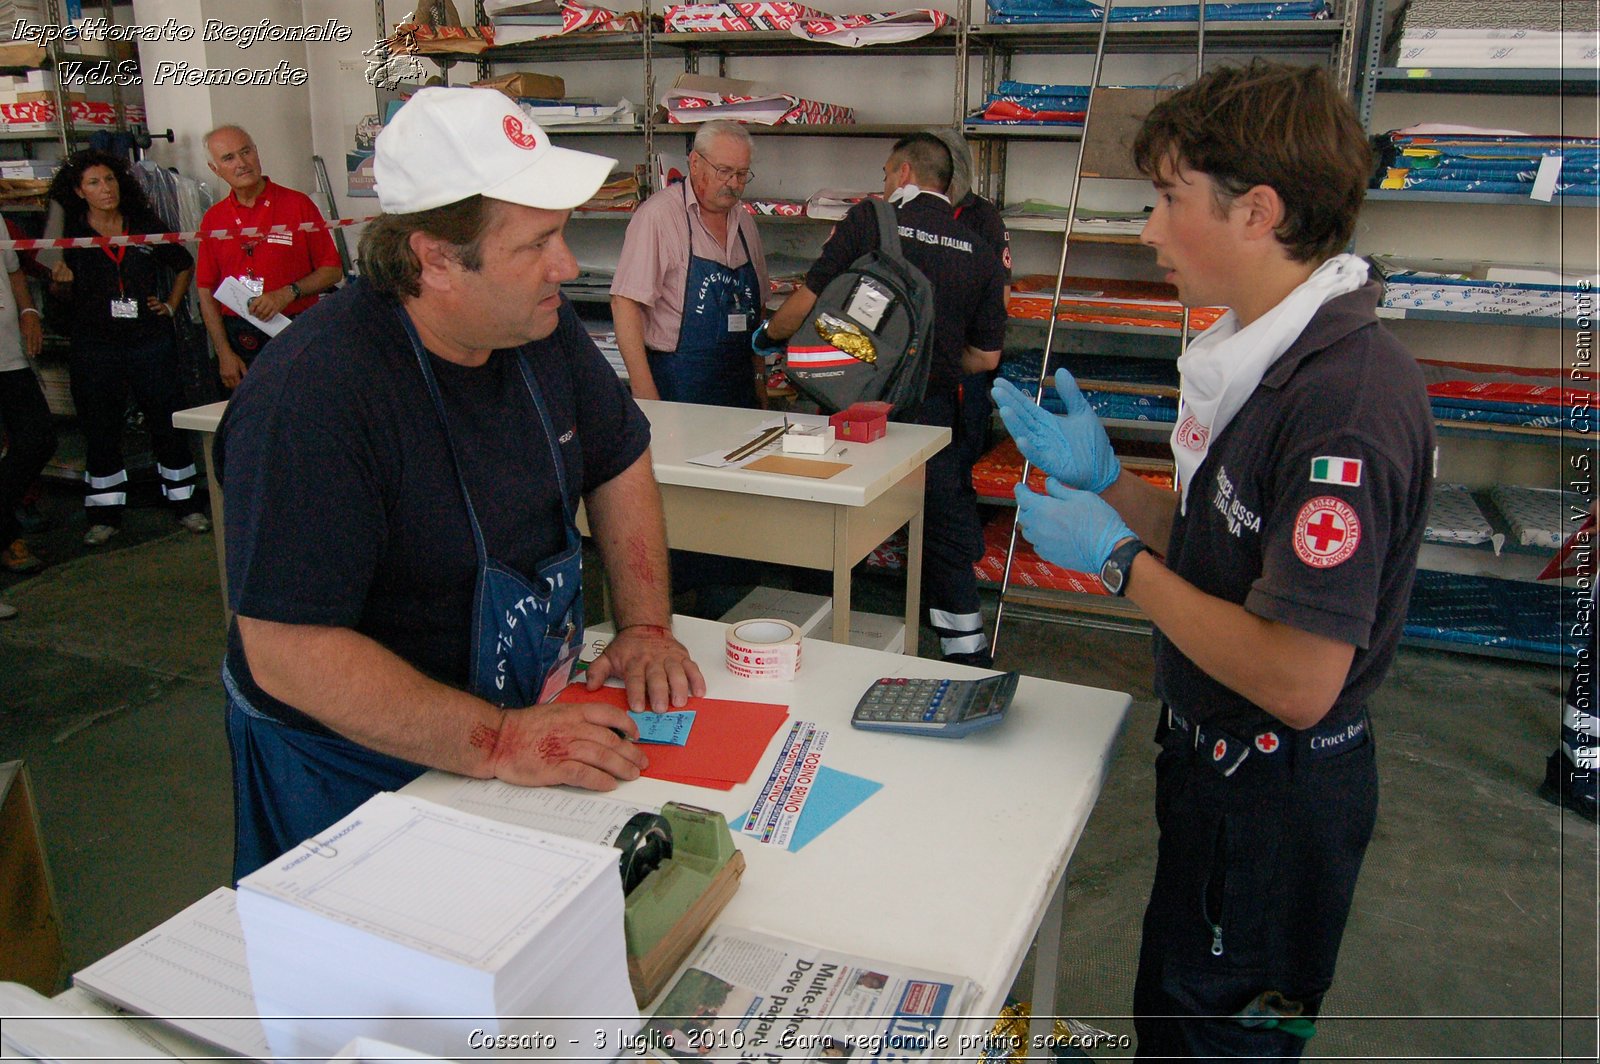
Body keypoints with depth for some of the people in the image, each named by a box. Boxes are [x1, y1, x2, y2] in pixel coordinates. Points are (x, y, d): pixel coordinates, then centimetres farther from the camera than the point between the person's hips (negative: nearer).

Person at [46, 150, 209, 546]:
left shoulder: (147, 225, 4)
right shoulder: (68, 234, 1)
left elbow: (184, 265, 19)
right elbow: (64, 298, 8)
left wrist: (171, 305, 9)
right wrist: (62, 280, -13)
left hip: (151, 340, 0)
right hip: (94, 347, 0)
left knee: (167, 423, 4)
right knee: (100, 431, 7)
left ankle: (185, 503, 17)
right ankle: (105, 515, 17)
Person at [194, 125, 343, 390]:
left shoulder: (297, 204, 1)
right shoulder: (213, 219, 8)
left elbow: (333, 271, 0)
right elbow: (206, 291, 8)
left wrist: (288, 293, -15)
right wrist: (224, 354, 0)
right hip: (238, 341, 2)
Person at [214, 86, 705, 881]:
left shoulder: (541, 329, -6)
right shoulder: (310, 395, -30)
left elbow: (618, 464, 8)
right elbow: (285, 652, -31)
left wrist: (645, 625, -4)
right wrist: (499, 745, -34)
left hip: (526, 717, 6)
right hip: (349, 770, -6)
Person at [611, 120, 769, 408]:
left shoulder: (744, 221, 11)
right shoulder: (657, 214, -10)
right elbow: (624, 303, -16)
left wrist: (759, 378, 15)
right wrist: (644, 393, -21)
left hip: (739, 383, 7)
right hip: (678, 383, -6)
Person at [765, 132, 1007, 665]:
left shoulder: (869, 221, -3)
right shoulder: (979, 251, 6)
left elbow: (809, 300, -4)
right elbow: (986, 357, 7)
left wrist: (771, 332, 16)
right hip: (936, 412, 3)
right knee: (948, 542, 12)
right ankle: (970, 660, 17)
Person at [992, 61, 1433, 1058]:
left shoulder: (1347, 398, -30)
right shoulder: (1274, 358, 2)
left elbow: (1299, 679, -30)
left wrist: (1118, 559, -21)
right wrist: (1105, 479, -2)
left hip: (1275, 798, -9)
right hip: (1215, 756, 9)